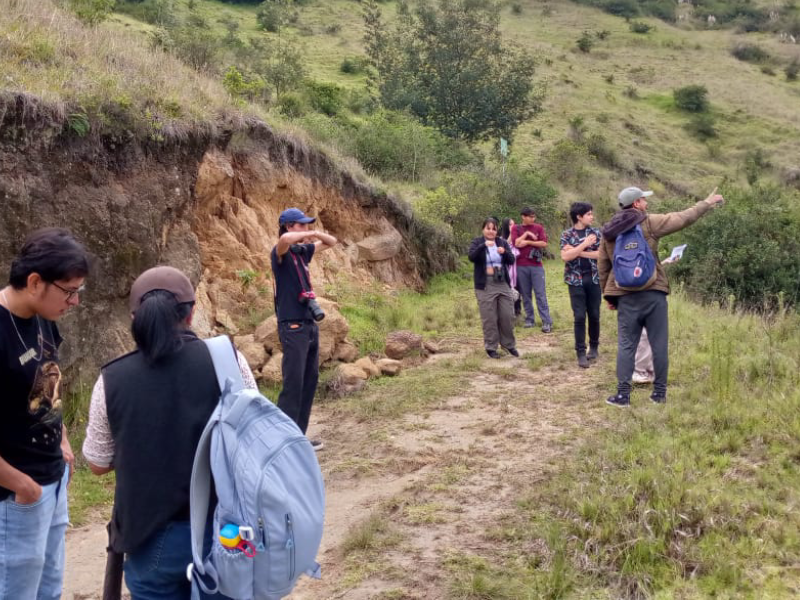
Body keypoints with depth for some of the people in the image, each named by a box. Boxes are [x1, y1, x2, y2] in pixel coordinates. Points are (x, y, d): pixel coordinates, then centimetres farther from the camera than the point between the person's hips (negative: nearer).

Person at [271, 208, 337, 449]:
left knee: (310, 381, 10)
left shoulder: (303, 251, 12)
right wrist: (311, 234, -17)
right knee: (293, 384, -10)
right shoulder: (281, 253, -10)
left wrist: (316, 234, 3)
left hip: (310, 324, 9)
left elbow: (332, 242, 25)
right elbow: (285, 239, -35)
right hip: (292, 327, -8)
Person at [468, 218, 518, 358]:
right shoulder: (477, 242, -1)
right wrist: (484, 245, -32)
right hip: (485, 285, -3)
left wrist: (504, 252, -18)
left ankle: (509, 344, 21)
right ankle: (491, 347, 8)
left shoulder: (502, 242, 9)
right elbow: (471, 257, -19)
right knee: (489, 318, -2)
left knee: (507, 316, 6)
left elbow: (512, 260, 3)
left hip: (503, 283, 4)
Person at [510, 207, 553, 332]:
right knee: (525, 294, 5)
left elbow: (544, 243, -3)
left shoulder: (539, 228, 7)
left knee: (540, 294, -4)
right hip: (521, 266, 1)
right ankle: (530, 319, 14)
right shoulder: (516, 229, 6)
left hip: (536, 265, -1)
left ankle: (547, 322, -6)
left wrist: (528, 242, -8)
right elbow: (516, 243, -8)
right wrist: (527, 234, -9)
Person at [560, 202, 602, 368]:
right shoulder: (567, 235, -1)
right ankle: (581, 352, 3)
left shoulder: (596, 233, 6)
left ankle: (594, 347, 25)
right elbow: (565, 256, -14)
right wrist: (584, 244, -17)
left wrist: (578, 252, -12)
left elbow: (602, 254, -6)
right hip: (576, 280, -2)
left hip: (594, 278, 2)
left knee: (594, 315, 8)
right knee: (579, 317, -3)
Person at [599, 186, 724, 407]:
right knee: (659, 344, 7)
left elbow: (603, 267, 12)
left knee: (626, 345, 5)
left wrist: (608, 295, 21)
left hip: (626, 296, 3)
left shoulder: (609, 233, 8)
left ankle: (623, 394, 1)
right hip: (653, 293, -3)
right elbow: (683, 218, -2)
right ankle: (659, 392, 12)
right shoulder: (649, 223, -5)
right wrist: (707, 203, 11)